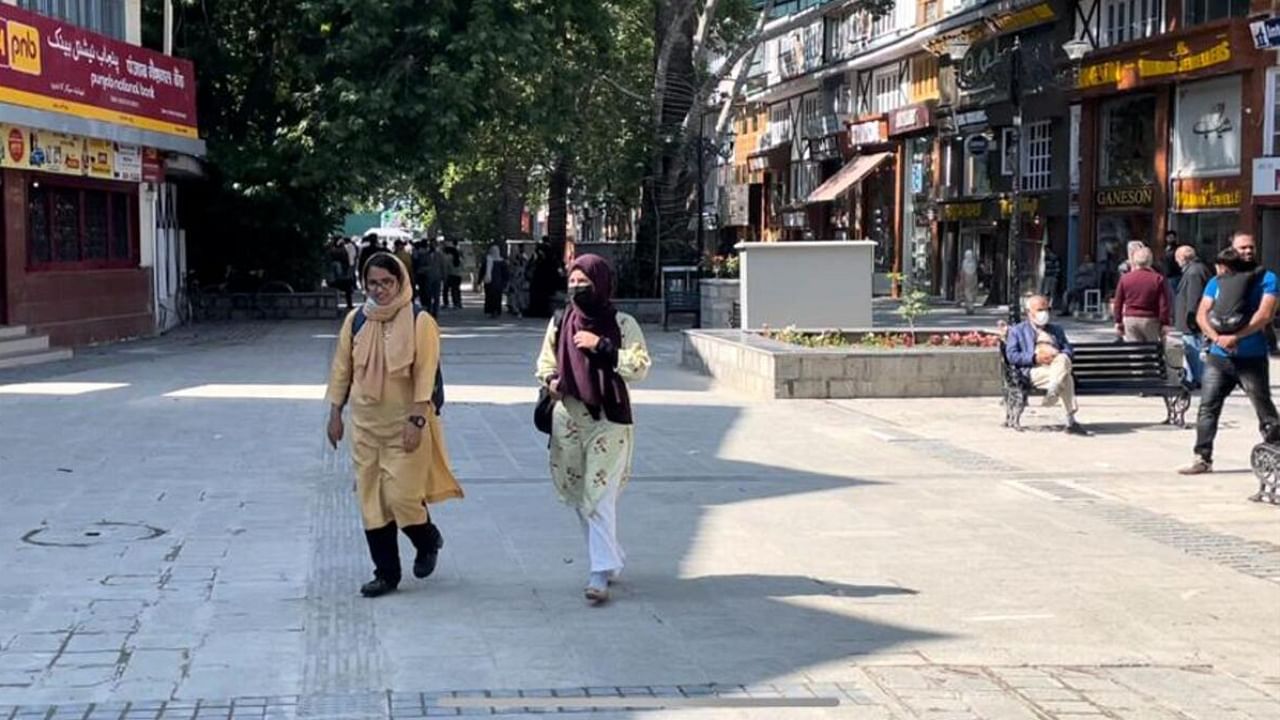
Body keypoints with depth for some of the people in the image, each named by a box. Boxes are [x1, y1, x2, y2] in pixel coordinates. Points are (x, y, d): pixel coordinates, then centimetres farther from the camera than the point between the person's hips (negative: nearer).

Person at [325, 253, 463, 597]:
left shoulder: (419, 322, -8)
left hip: (405, 424, -4)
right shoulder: (355, 320, 5)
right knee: (371, 499, 5)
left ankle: (429, 541, 24)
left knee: (401, 495, -8)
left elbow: (425, 375, -10)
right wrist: (335, 412, 8)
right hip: (365, 423, 4)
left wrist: (417, 420, -16)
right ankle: (386, 573, 15)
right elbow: (342, 368, 11)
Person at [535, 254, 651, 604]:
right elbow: (545, 362, 15)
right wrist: (550, 381, -7)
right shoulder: (560, 323, 6)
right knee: (579, 497, 12)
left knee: (599, 497, -11)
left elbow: (640, 367, -11)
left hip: (608, 421, -5)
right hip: (569, 419, 5)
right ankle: (612, 558, 28)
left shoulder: (622, 324, -4)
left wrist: (601, 346, -19)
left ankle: (601, 573, -11)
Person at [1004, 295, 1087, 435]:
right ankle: (1071, 422, -42)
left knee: (1063, 360, -36)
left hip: (1058, 366, 4)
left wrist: (1058, 356, -5)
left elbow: (1069, 350, 20)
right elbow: (1011, 356, 4)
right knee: (1066, 378, -34)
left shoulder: (1056, 330, 34)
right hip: (1034, 371, -4)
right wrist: (1035, 358, -11)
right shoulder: (1017, 331, 20)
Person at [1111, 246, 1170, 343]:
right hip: (1150, 320, -2)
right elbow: (1164, 305, -6)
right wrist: (1164, 324, -1)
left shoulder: (1124, 278, 2)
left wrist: (1118, 322, 12)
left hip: (1130, 320, 2)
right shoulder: (1158, 279, -5)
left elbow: (1118, 303, 5)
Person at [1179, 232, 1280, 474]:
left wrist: (1236, 337, -20)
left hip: (1253, 358, -4)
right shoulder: (1217, 282, 12)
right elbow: (1201, 315, 4)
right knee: (1207, 407, 2)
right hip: (1218, 357, 4)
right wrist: (1217, 337, -14)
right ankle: (1202, 458, 7)